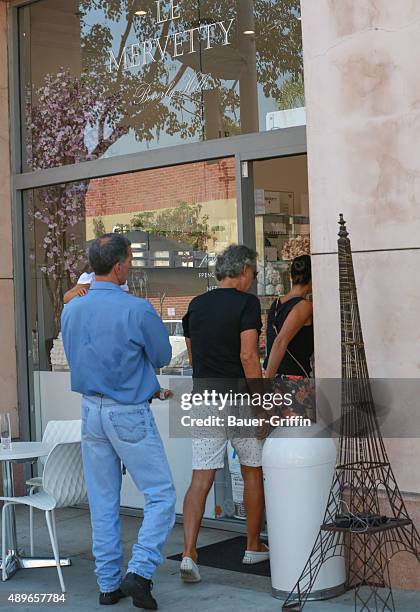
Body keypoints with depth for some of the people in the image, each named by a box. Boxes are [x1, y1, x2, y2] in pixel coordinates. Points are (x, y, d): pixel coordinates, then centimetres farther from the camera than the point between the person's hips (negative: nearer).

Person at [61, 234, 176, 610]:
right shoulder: (138, 310, -16)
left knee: (102, 501, 12)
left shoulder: (71, 310, 2)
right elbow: (163, 357, -1)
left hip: (90, 410, 6)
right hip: (130, 414, -6)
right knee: (161, 495, 2)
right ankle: (139, 571, -9)